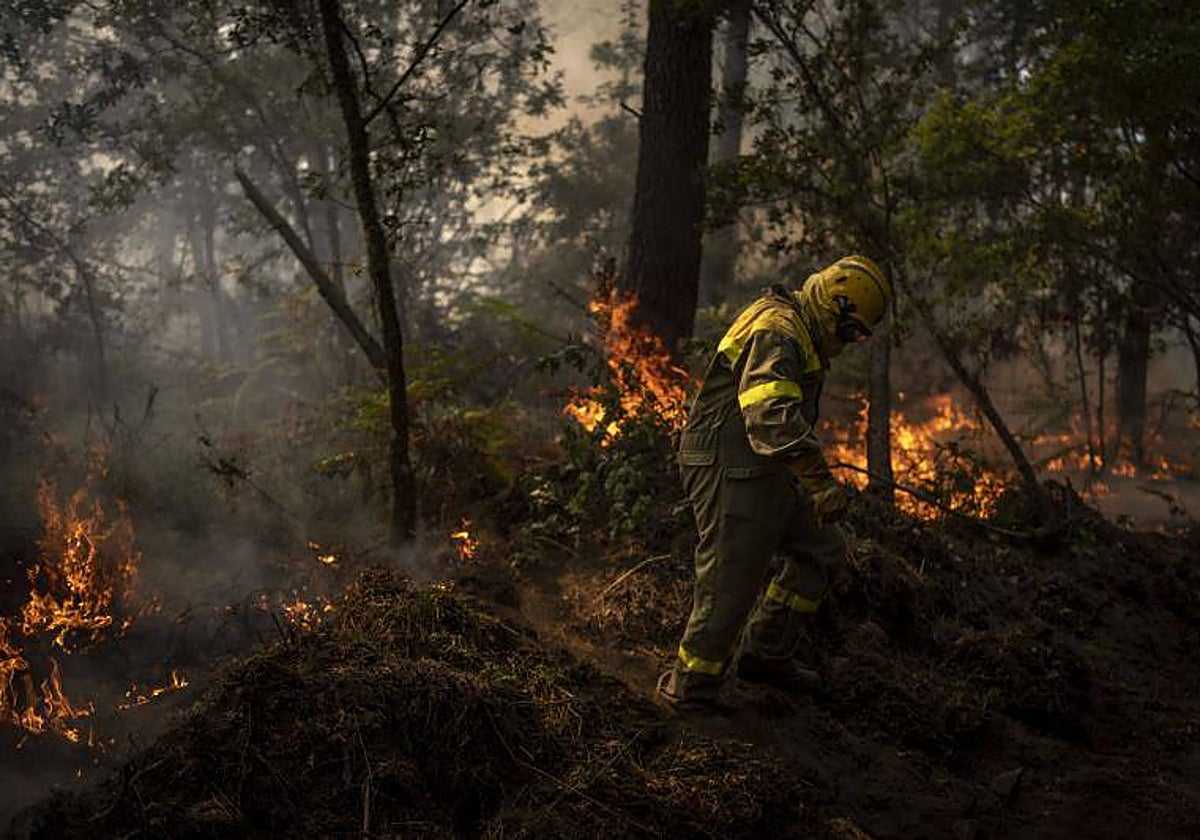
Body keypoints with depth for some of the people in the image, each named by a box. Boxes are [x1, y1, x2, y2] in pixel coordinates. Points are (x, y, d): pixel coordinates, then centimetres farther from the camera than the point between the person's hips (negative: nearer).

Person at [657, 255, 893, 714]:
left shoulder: (796, 330, 16)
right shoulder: (778, 332, -20)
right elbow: (773, 416, -35)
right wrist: (822, 482, -38)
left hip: (764, 471, 11)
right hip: (731, 471, -11)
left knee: (822, 548, 15)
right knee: (730, 583, -4)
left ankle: (767, 654, 23)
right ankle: (689, 689, 11)